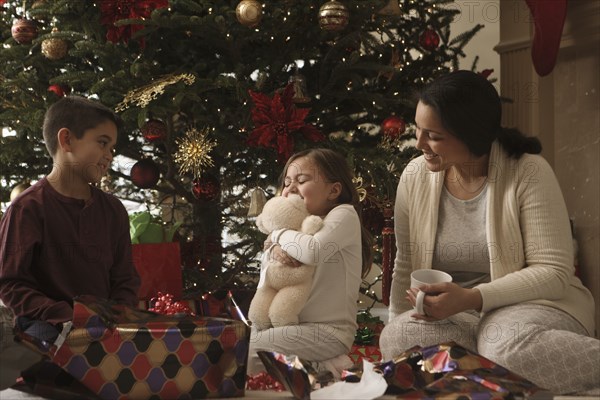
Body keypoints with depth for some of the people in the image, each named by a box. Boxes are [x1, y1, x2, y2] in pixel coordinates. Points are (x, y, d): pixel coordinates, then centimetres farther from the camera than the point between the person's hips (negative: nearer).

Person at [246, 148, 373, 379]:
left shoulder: (343, 214, -11)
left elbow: (313, 251, -30)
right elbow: (265, 268, 9)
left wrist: (280, 235, -12)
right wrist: (275, 250, -14)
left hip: (330, 332, -9)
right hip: (299, 324, 9)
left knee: (249, 348, -17)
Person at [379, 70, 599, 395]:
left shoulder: (528, 172, -14)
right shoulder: (415, 176, -1)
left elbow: (554, 272, -15)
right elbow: (405, 267, 9)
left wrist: (472, 298, -26)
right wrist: (398, 329, -2)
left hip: (531, 303, -4)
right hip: (453, 312, 5)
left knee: (509, 347, -39)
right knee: (397, 338, -28)